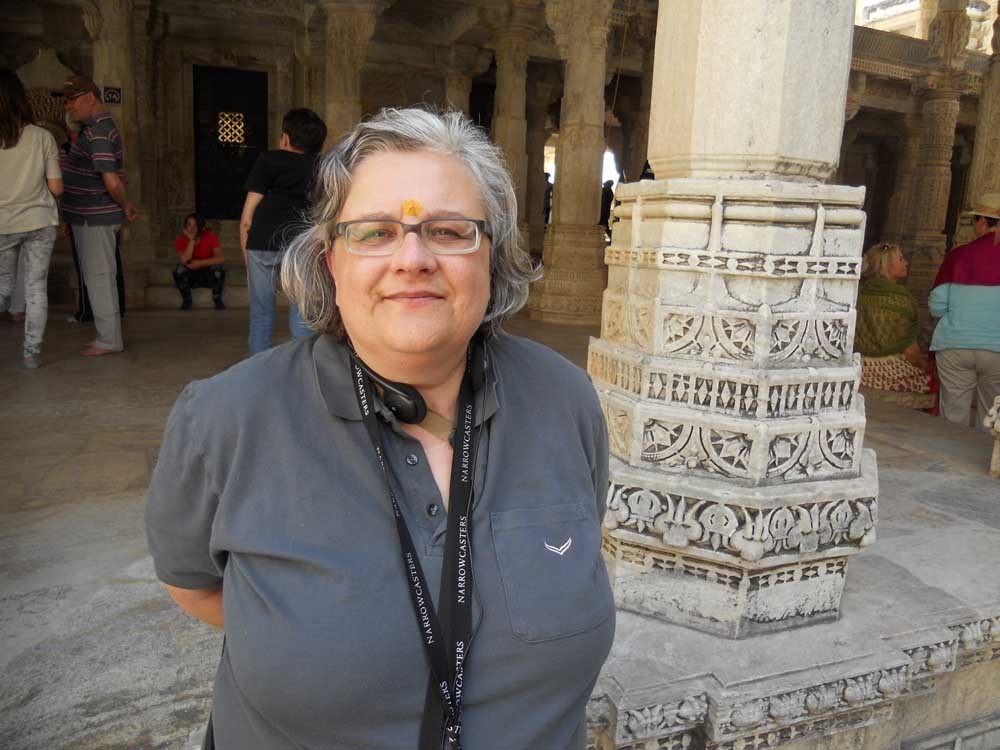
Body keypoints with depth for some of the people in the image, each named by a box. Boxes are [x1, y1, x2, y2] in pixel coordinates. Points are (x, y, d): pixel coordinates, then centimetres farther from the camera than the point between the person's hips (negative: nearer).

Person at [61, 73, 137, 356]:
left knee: (98, 277, -3)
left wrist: (126, 206, -11)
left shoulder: (96, 133, -18)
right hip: (89, 216, 10)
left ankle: (109, 340, 5)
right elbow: (113, 181, 20)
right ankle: (108, 335, 23)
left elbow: (112, 182, -26)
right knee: (99, 277, 15)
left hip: (95, 218, -10)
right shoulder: (98, 127, 15)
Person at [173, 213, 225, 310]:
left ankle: (217, 299, -10)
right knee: (180, 268, -29)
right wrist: (191, 240, -27)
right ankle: (186, 300, -8)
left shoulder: (210, 236, -13)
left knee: (217, 268, -32)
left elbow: (220, 258, -20)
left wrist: (200, 263, -27)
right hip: (190, 277, 1)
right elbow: (184, 261, -28)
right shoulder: (181, 240, -11)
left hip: (209, 274, -1)